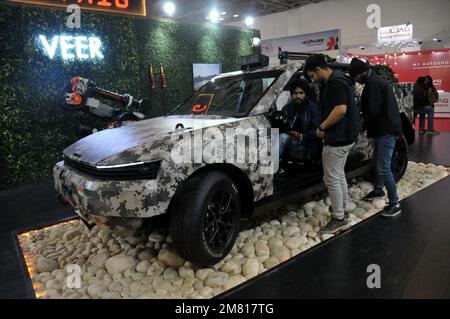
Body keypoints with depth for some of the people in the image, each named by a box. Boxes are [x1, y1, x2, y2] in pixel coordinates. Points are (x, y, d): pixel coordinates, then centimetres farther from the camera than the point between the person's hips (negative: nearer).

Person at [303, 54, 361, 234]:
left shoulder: (335, 83, -18)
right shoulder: (336, 81, 15)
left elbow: (341, 110, -29)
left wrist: (321, 127, -19)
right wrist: (326, 128, 13)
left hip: (338, 138, -11)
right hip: (344, 137, 11)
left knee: (331, 179, -3)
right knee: (339, 175, 19)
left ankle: (339, 219, 6)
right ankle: (342, 210, 30)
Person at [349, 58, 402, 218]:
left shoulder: (373, 83, -17)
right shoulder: (377, 80, 17)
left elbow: (373, 111, -22)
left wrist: (364, 125, -5)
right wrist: (367, 124, 11)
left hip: (386, 130, -11)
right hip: (384, 128, 11)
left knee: (384, 168, -8)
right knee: (378, 163, 23)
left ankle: (394, 204, -1)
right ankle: (378, 190, 40)